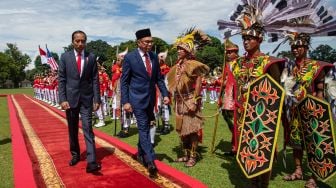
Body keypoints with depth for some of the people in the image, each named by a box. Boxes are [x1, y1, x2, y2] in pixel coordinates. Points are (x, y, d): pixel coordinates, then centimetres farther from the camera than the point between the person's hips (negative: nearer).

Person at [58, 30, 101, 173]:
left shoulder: (91, 57, 1)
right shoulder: (65, 57, 1)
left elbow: (95, 79, 0)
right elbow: (61, 80, 0)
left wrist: (97, 99, -5)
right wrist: (62, 99, -8)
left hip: (86, 98, -1)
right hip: (71, 98, 1)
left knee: (88, 129, -7)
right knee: (72, 129, 13)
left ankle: (91, 162, -10)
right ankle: (75, 154, 31)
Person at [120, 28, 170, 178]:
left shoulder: (154, 57, 5)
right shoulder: (129, 57, -8)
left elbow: (159, 78, 10)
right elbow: (124, 81, -7)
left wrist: (165, 94, -1)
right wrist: (125, 101, -12)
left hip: (150, 98, 5)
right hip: (137, 98, -5)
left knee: (145, 128, 16)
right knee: (143, 128, -7)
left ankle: (141, 154, 34)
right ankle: (151, 161, -4)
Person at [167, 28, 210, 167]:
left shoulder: (193, 65, -10)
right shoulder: (178, 65, 11)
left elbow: (198, 83, -15)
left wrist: (195, 101, -20)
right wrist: (174, 98, 12)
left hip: (190, 100, -8)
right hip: (180, 101, 8)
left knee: (192, 128, -1)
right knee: (182, 128, 13)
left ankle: (193, 156, 11)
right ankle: (186, 154, 26)